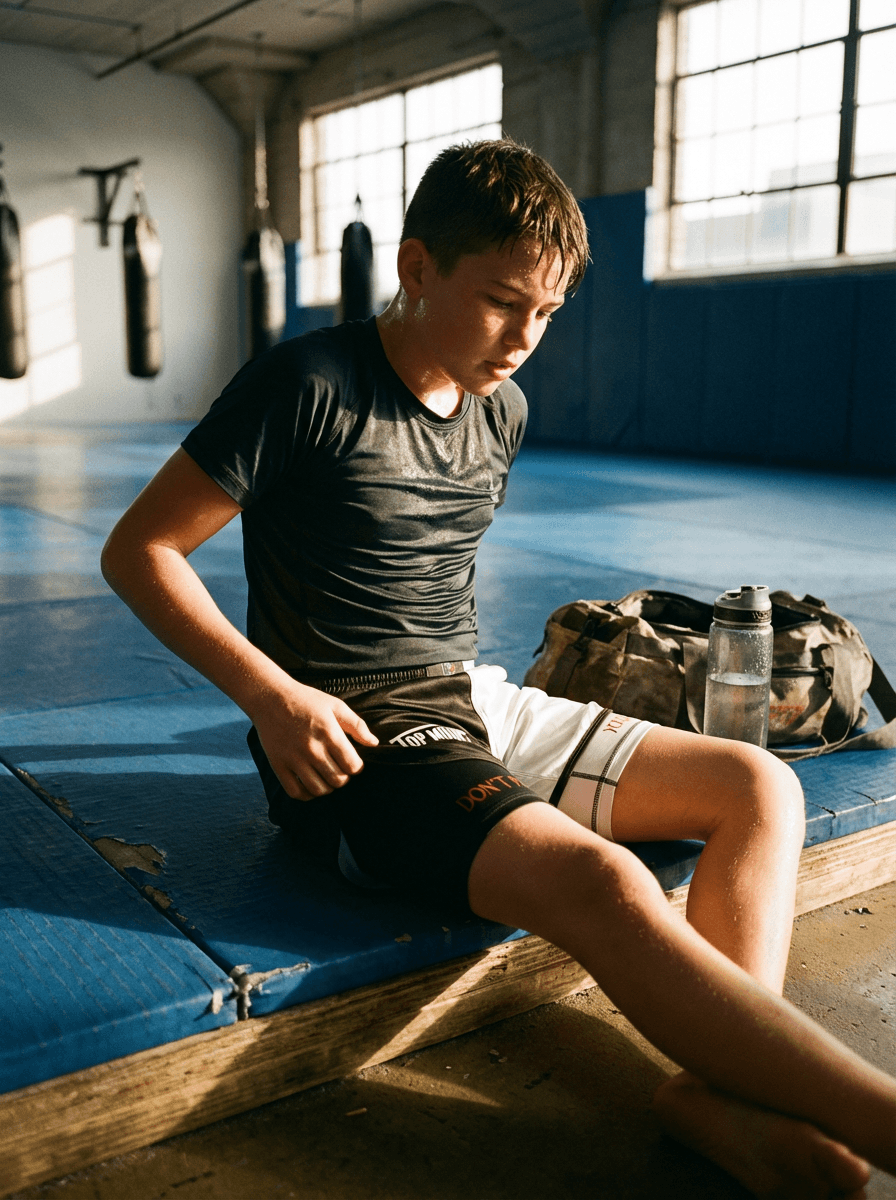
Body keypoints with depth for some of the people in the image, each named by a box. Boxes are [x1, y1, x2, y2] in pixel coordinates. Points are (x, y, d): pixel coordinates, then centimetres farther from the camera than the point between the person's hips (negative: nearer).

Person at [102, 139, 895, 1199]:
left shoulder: (503, 410, 10)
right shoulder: (308, 387, -11)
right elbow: (137, 551, -9)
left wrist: (470, 682, 11)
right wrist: (270, 694, -18)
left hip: (472, 705, 8)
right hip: (352, 742, -8)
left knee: (762, 788, -3)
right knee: (599, 880, -32)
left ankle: (722, 1091, -22)